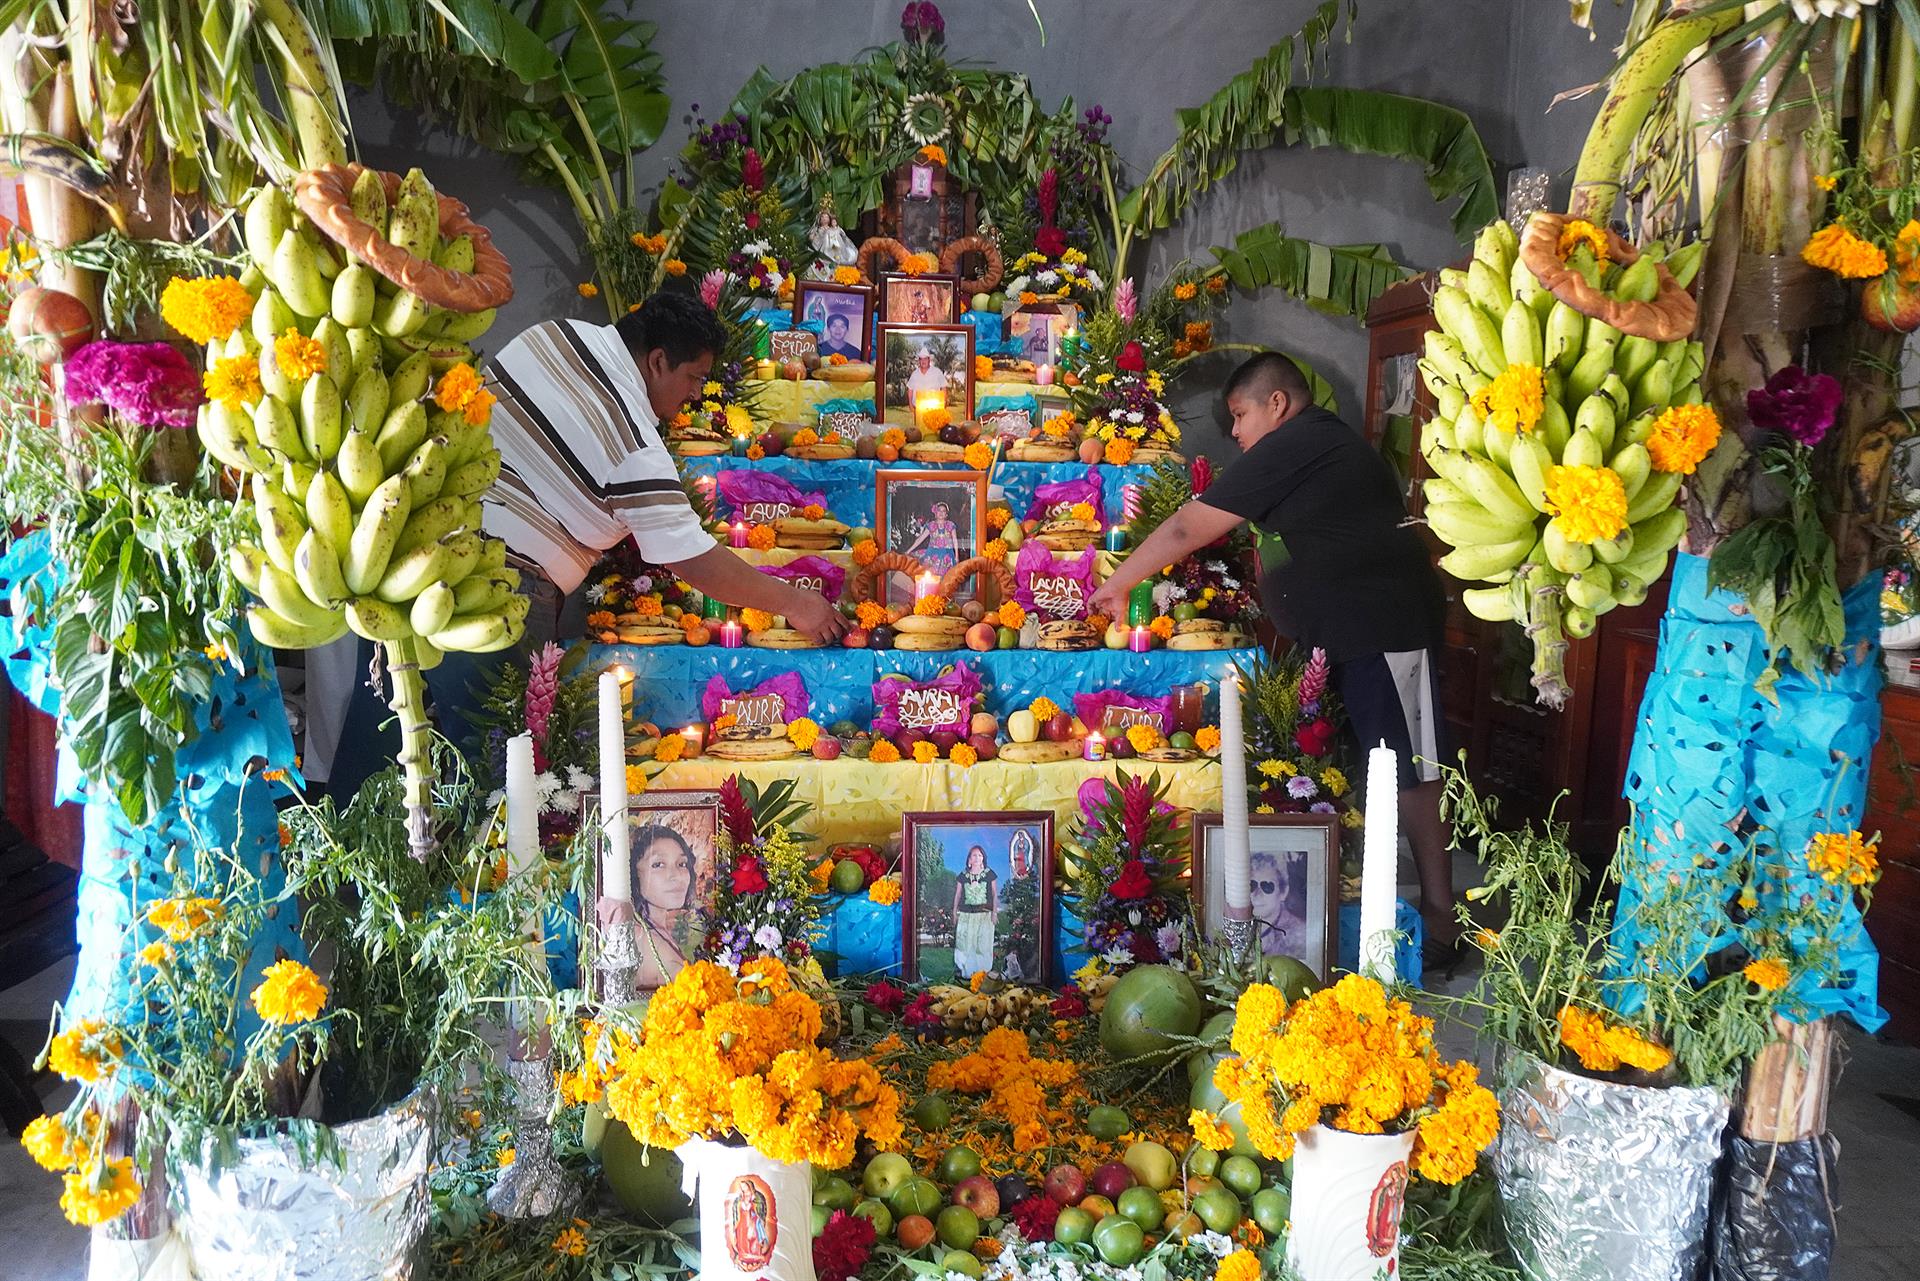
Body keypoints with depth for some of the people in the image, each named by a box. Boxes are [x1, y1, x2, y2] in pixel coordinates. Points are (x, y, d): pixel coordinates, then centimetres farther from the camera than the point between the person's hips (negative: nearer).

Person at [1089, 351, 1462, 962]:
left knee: (1408, 773, -5)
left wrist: (1116, 585, 0)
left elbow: (1188, 529, -8)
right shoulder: (1333, 441, 21)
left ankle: (1440, 918, 1)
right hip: (1360, 625, 10)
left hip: (1383, 627, -10)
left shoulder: (1290, 447, -11)